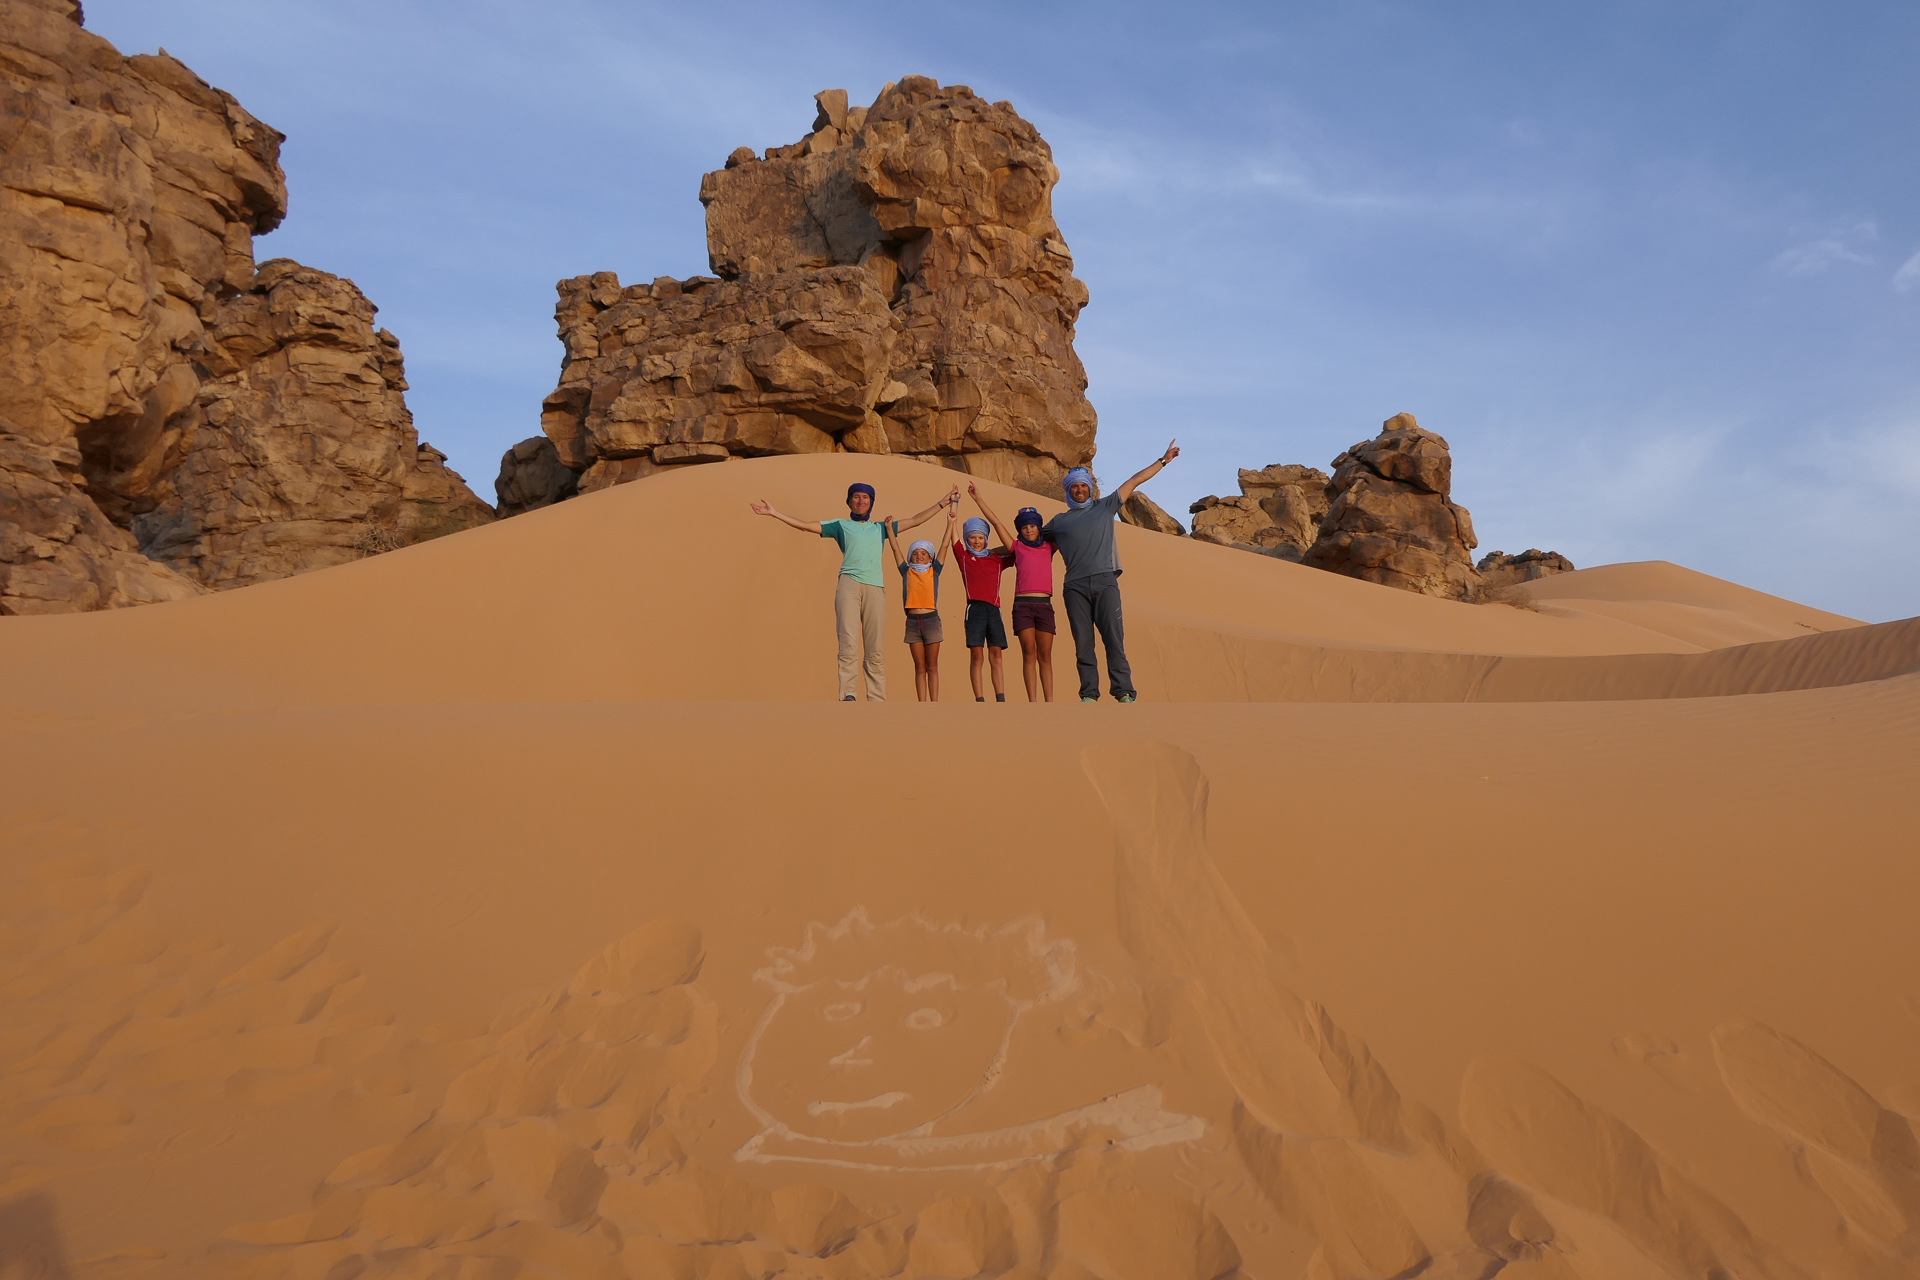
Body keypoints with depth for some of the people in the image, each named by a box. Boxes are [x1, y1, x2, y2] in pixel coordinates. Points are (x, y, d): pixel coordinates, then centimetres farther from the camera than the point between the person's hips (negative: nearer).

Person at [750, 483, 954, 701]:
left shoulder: (880, 528, 26)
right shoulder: (841, 525, 21)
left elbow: (915, 520, 27)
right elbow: (805, 525, 16)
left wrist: (944, 502, 26)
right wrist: (774, 513, 9)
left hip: (875, 587, 2)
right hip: (849, 584, -2)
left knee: (874, 650, -2)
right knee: (849, 642, -16)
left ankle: (877, 699, -3)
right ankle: (847, 694, -23)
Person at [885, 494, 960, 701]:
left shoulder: (934, 571, 6)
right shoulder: (907, 572, 9)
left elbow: (944, 544, 3)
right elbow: (895, 548, 9)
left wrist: (951, 520, 1)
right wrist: (889, 528, 4)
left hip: (931, 619, -1)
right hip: (913, 621, 1)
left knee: (932, 666, 4)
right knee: (919, 667, 6)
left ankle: (935, 703, 5)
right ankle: (922, 704, 6)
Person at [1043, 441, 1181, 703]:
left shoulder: (1105, 507, 18)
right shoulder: (1059, 521, 20)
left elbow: (1134, 480, 20)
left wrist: (1164, 460, 22)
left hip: (1105, 582, -1)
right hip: (1075, 586, 1)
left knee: (1114, 637, -9)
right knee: (1083, 642, -2)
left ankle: (1123, 691, -11)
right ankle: (1089, 693, 2)